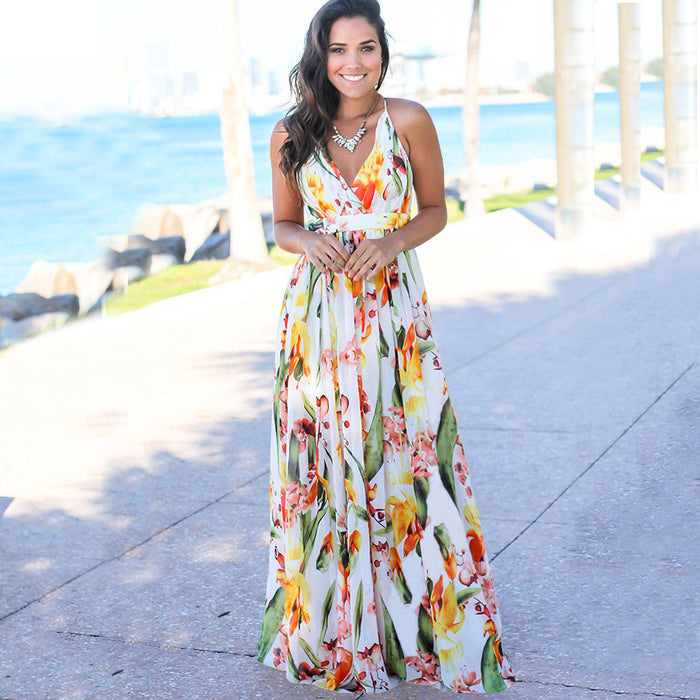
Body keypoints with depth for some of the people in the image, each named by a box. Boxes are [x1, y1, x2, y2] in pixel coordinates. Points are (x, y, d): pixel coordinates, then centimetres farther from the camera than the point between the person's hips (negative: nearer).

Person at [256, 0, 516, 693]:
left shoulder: (409, 122, -4)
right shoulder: (291, 135, 1)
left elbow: (435, 212, 5)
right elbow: (283, 224, 11)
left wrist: (392, 241, -15)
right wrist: (310, 243, -11)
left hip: (393, 314, -1)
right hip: (316, 316, 2)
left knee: (404, 462, 0)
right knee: (323, 467, 6)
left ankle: (421, 626, 17)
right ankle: (332, 630, 23)